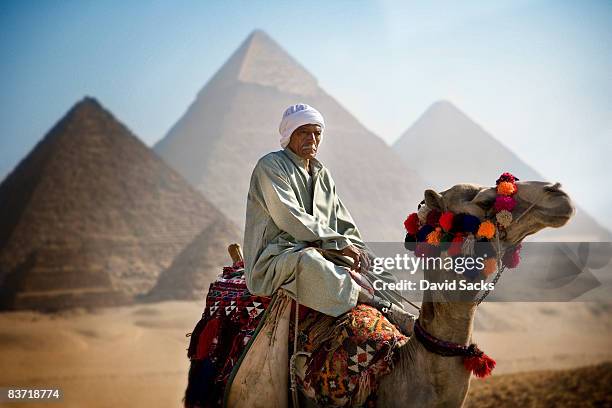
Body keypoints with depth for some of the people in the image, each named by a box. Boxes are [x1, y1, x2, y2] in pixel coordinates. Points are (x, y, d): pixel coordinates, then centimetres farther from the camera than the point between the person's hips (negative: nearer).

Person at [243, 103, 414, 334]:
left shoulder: (322, 174, 19)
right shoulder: (270, 166, -4)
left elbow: (344, 224, 19)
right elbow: (290, 219, -15)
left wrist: (360, 250, -2)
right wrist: (341, 243, -17)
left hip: (321, 252, 8)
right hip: (274, 259, -8)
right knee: (308, 260, -40)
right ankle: (381, 305, -41)